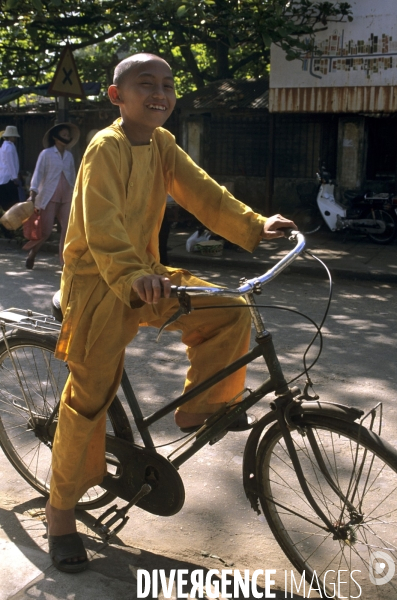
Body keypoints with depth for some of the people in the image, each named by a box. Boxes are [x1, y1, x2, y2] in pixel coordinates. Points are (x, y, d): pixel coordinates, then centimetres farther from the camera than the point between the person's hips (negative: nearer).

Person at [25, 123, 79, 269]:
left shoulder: (69, 156, 11)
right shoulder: (46, 153, -3)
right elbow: (38, 173, -9)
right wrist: (33, 194, -19)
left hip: (66, 198, 5)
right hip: (49, 198, -5)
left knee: (67, 229, -4)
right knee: (45, 230, -3)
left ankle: (65, 260, 2)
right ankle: (32, 254, 21)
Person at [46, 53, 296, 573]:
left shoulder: (162, 145, 7)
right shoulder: (106, 148, -16)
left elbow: (202, 193, -1)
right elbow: (102, 225, -30)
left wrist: (255, 225, -14)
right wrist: (131, 277, -47)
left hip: (146, 274, 7)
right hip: (99, 282, -7)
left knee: (230, 312, -6)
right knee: (91, 397, -3)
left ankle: (199, 407, 12)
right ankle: (61, 510, 15)